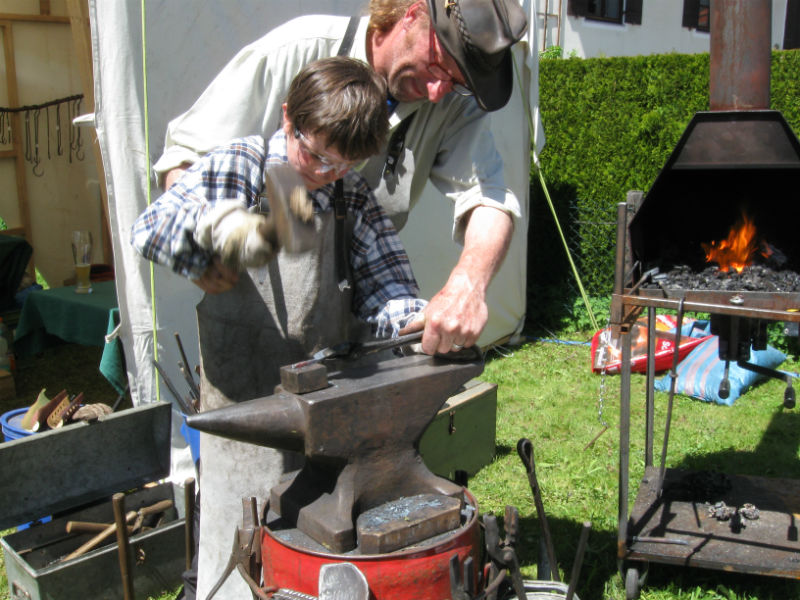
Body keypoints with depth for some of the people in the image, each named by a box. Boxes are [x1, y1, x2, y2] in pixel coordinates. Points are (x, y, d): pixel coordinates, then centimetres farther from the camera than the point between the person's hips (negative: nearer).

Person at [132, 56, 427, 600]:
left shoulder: (355, 199, 6)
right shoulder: (238, 166, -5)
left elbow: (383, 286, 2)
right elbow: (149, 228, -16)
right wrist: (214, 223, -37)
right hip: (246, 402, -3)